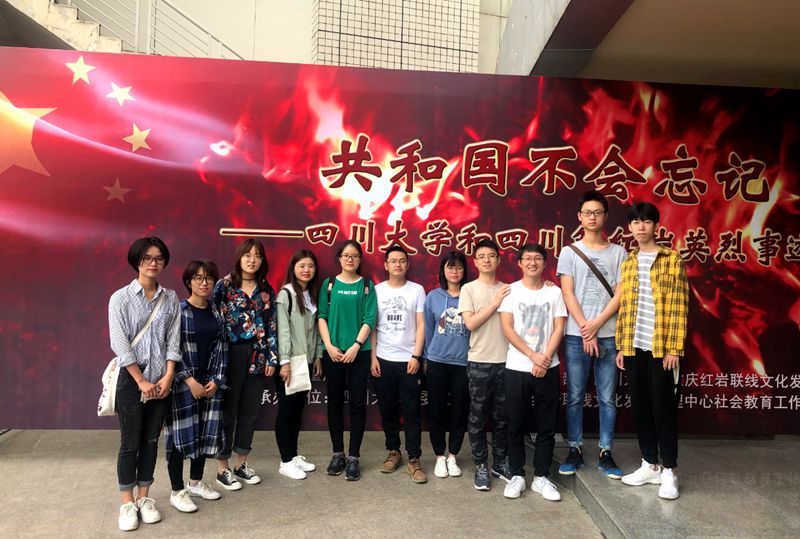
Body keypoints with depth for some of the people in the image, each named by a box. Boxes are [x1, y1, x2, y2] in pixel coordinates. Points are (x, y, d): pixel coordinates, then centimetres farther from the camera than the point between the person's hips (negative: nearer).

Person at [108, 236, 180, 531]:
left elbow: (173, 340, 2)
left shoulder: (171, 298, 3)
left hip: (161, 380, 3)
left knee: (151, 442, 11)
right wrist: (142, 381, -12)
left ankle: (144, 498, 24)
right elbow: (120, 344, -10)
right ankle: (127, 504, 19)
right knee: (130, 443, 5)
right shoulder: (121, 298, -6)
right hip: (131, 380, -3)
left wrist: (168, 377, -8)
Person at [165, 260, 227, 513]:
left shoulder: (217, 313, 8)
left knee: (206, 432, 11)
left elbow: (221, 348, 7)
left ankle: (196, 482, 29)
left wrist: (216, 380, -3)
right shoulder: (177, 310, -7)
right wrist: (190, 381, -14)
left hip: (211, 384, 5)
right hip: (183, 384, -5)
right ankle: (177, 492, 15)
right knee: (181, 433, 1)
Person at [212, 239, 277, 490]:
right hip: (231, 354, -4)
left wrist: (272, 357, 4)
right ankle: (222, 468, 18)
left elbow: (271, 325, 8)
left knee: (250, 411, 11)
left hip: (257, 356, 4)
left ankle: (241, 464, 26)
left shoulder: (266, 290, 8)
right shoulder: (224, 285, -4)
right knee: (227, 411, 4)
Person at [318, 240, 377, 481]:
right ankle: (338, 453, 22)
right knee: (335, 402, 8)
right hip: (332, 352, 1)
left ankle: (353, 457, 12)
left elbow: (369, 320, -3)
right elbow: (322, 317, 1)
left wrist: (355, 346, -13)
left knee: (357, 404, 1)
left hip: (359, 352, -1)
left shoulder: (367, 286, 3)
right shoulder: (329, 284, 6)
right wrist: (329, 346, -9)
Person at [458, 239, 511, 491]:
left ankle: (500, 462, 26)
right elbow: (471, 323, -11)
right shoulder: (469, 289, -1)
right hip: (479, 362, -3)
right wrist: (494, 303, -12)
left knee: (502, 416, 12)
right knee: (478, 417, 5)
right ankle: (481, 466, 17)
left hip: (505, 360, 3)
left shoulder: (507, 289, 8)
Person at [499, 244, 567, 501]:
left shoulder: (554, 292, 5)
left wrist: (545, 359, -12)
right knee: (515, 426, 5)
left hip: (548, 368, 1)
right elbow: (507, 329, -6)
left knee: (547, 426, 6)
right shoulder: (511, 291, 1)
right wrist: (533, 356, -13)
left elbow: (558, 329, 1)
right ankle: (517, 475, 18)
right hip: (517, 368, -1)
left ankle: (541, 477, 19)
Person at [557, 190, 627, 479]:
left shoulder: (618, 253, 7)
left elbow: (620, 295, 1)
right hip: (576, 335, 0)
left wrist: (596, 325, -10)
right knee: (575, 397, 6)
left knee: (607, 398, 6)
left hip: (608, 335, 1)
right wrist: (585, 331, -9)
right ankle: (575, 450, 18)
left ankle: (605, 453, 17)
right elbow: (568, 294, -1)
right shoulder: (569, 252, 5)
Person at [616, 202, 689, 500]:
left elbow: (679, 306, -7)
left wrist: (674, 348, -13)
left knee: (663, 407, 2)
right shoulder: (627, 264, 12)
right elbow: (623, 308, 12)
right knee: (640, 406, 11)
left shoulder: (672, 259, -3)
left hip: (661, 347, -5)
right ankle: (650, 465, 24)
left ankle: (669, 471, 15)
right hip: (633, 347, 5)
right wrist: (621, 346, 8)